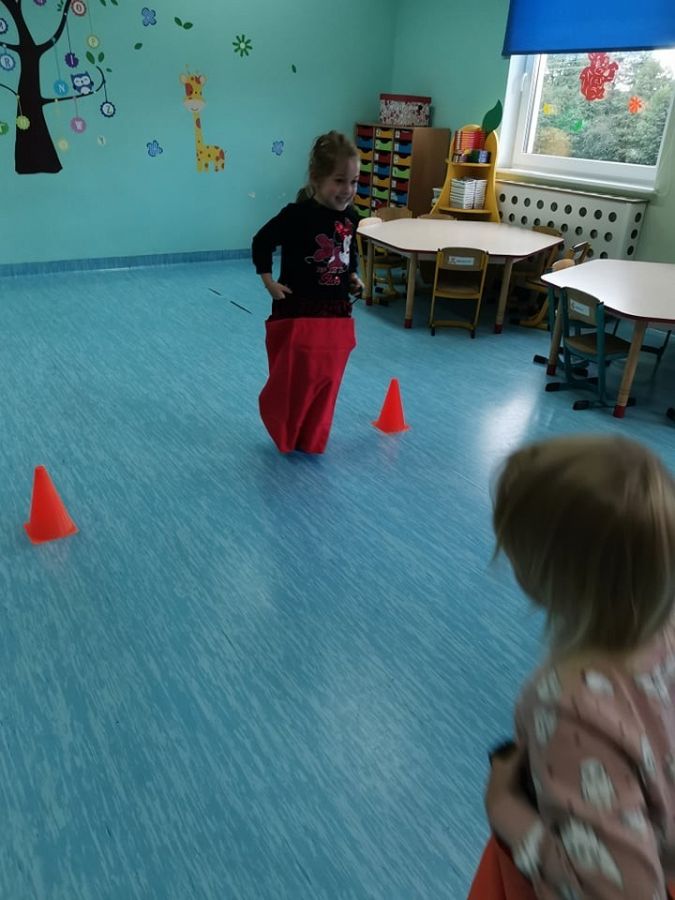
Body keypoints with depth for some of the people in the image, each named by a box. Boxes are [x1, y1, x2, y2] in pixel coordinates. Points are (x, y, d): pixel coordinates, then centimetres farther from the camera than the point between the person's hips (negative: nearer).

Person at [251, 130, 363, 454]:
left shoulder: (350, 218, 3)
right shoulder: (297, 214, -16)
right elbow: (262, 242, -7)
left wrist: (353, 277, 7)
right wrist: (269, 282, -11)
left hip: (336, 312, 6)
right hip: (297, 310, -6)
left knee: (326, 380, 12)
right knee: (292, 379, 3)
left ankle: (311, 437, 31)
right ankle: (284, 434, 29)